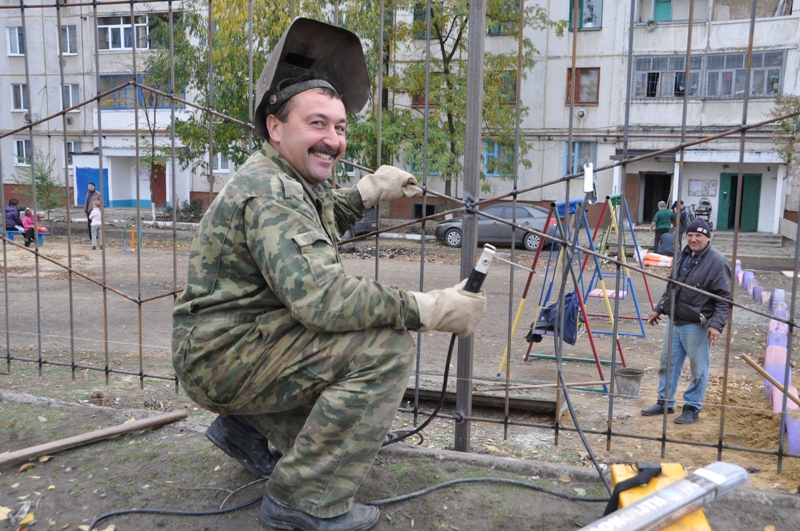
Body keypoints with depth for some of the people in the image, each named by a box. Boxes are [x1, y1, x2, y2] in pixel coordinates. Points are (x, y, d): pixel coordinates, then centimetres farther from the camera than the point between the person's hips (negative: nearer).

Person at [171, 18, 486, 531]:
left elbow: (304, 233, 29)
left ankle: (248, 427, 20)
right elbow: (320, 295, -33)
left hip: (227, 346, 10)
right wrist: (429, 309, -32)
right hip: (224, 357, -10)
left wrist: (368, 192, 18)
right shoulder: (270, 193, -22)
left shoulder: (290, 181, 10)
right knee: (386, 349, -23)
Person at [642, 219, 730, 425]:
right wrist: (659, 309, 22)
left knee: (698, 369, 4)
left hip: (697, 326, -8)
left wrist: (716, 324, -23)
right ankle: (665, 402, 28)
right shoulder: (683, 256, 12)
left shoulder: (716, 261, -12)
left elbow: (724, 297, -15)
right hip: (675, 321, 8)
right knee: (668, 363, 15)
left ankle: (692, 408, 17)